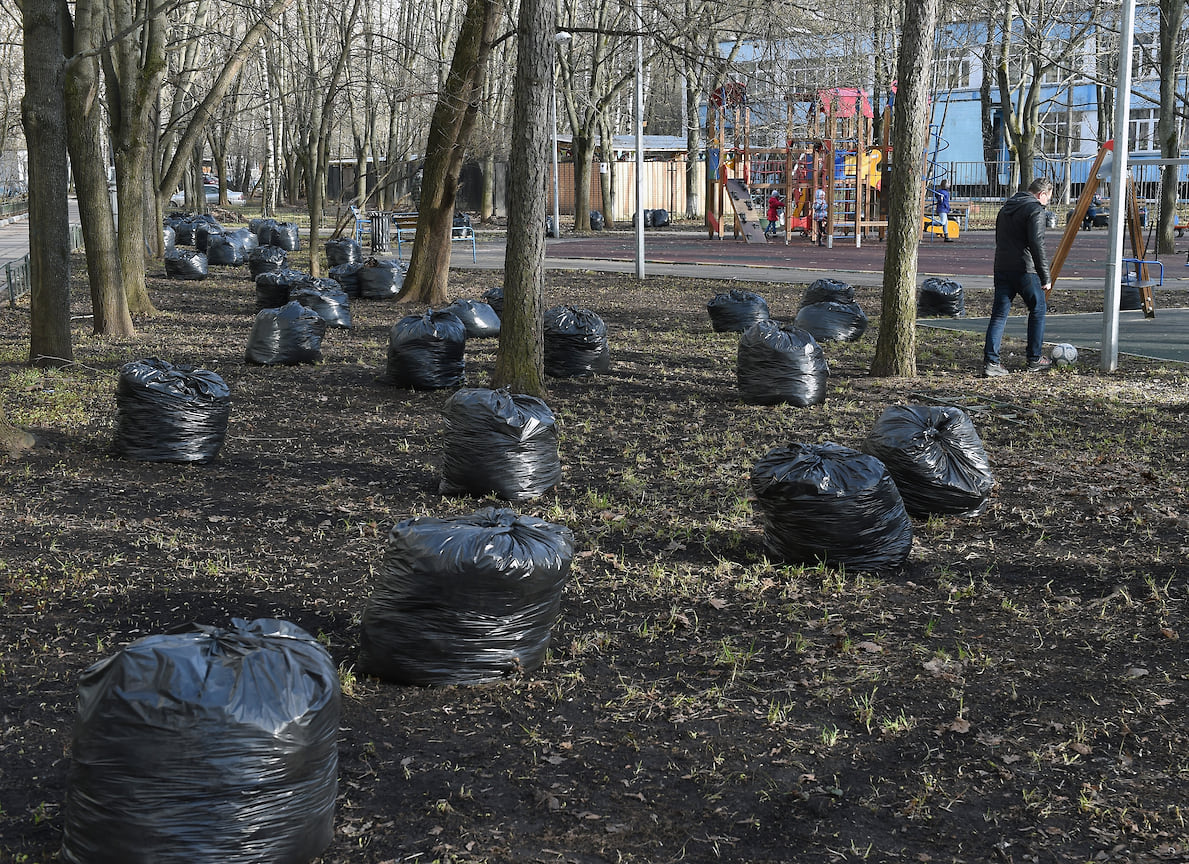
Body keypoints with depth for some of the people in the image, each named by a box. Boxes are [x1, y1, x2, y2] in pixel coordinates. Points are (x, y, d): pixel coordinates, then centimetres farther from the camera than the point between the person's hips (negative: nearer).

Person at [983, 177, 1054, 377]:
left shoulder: (1006, 207, 17)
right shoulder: (1035, 209, -8)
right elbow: (1037, 245, -16)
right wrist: (1045, 277, -13)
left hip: (1001, 269, 7)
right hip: (1024, 270, -7)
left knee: (999, 314, 4)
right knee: (1037, 311, 11)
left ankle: (991, 362, -6)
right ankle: (1035, 359, 17)